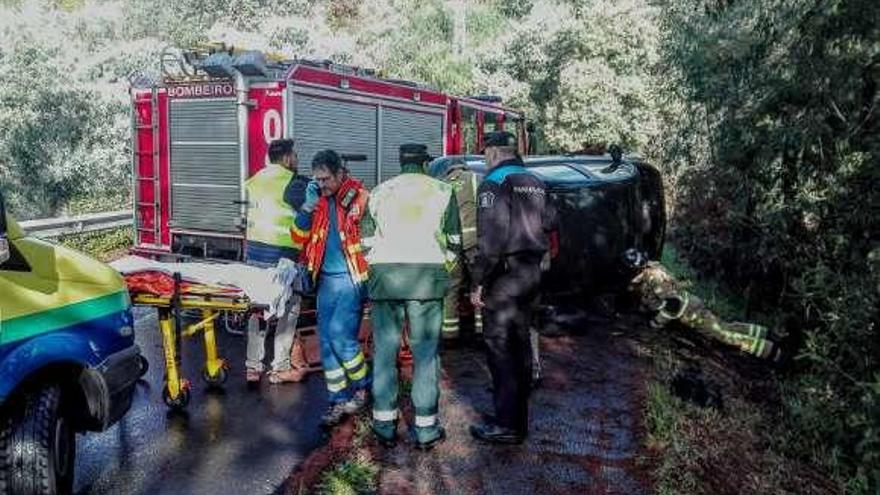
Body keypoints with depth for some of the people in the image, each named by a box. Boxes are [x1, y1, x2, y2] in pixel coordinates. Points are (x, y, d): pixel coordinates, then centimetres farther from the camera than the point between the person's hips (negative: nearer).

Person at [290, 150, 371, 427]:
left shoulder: (360, 198, -6)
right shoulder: (318, 201, 12)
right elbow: (299, 238, 11)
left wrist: (373, 276, -12)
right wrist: (307, 207, -3)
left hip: (352, 279, -6)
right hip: (326, 280, 6)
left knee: (341, 337, -12)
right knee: (327, 342, 6)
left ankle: (362, 386, 13)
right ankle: (339, 401, 18)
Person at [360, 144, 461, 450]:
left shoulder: (379, 192, 13)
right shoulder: (442, 191, 8)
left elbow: (367, 242, 11)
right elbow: (454, 241, 9)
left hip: (384, 276, 2)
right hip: (427, 276, -1)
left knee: (385, 350, 9)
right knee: (425, 352, 5)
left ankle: (385, 424, 15)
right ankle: (426, 429, 9)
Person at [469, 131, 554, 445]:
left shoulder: (494, 185, -11)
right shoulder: (535, 184, 13)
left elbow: (490, 239, -18)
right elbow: (546, 227, 15)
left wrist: (478, 283, -14)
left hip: (504, 275, -8)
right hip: (531, 273, 8)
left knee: (500, 348, -2)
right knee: (520, 344, 15)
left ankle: (508, 425, 3)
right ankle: (519, 417, 25)